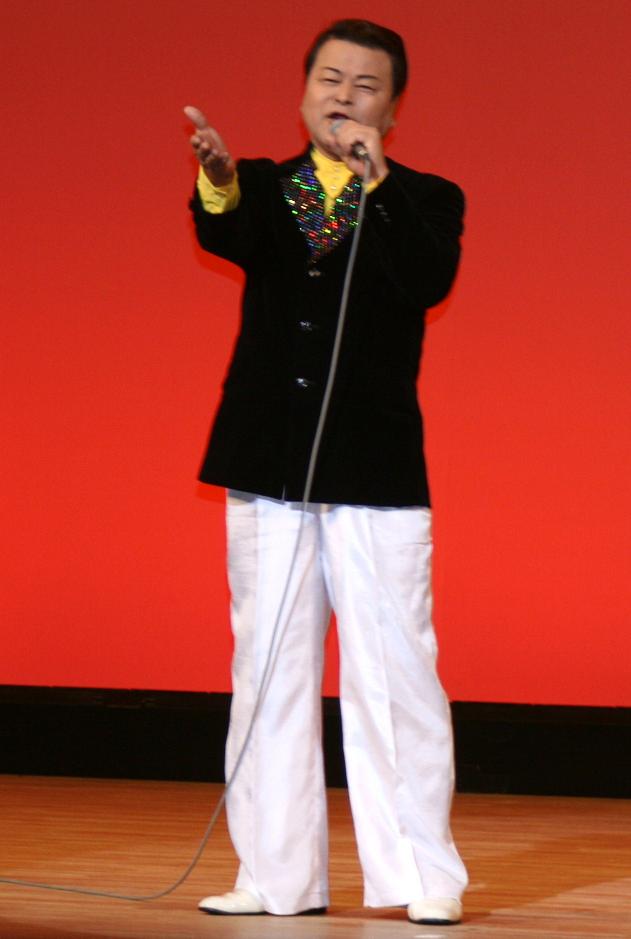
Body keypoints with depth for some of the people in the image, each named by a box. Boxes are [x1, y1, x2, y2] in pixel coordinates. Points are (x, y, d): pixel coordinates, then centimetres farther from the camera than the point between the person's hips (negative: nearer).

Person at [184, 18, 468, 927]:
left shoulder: (424, 202, 4)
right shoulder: (264, 188, 9)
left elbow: (430, 281, -15)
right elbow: (228, 237, -15)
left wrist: (376, 180, -20)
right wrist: (217, 178, -36)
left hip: (375, 474, -3)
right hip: (269, 471, 3)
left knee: (393, 673, -3)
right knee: (270, 672, 6)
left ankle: (421, 875, 3)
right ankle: (279, 876, 13)